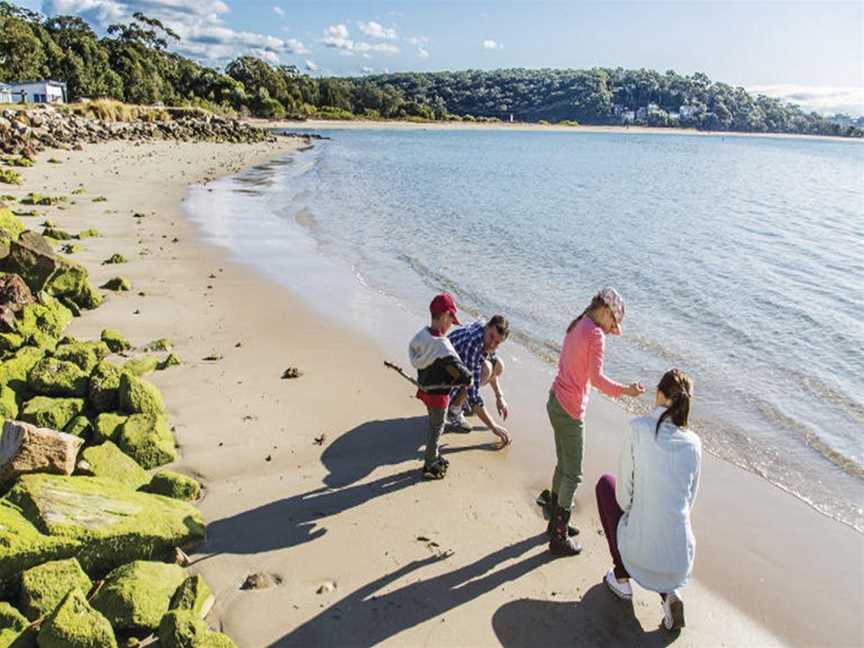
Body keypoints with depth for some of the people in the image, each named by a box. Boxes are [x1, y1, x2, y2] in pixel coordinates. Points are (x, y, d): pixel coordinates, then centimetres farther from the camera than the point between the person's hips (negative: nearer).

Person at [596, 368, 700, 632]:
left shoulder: (639, 428, -14)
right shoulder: (693, 442, -4)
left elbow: (624, 494, -8)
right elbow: (689, 500, 7)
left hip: (638, 551, -3)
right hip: (681, 558, 4)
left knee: (605, 483, 22)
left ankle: (621, 577, 25)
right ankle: (669, 592, 11)